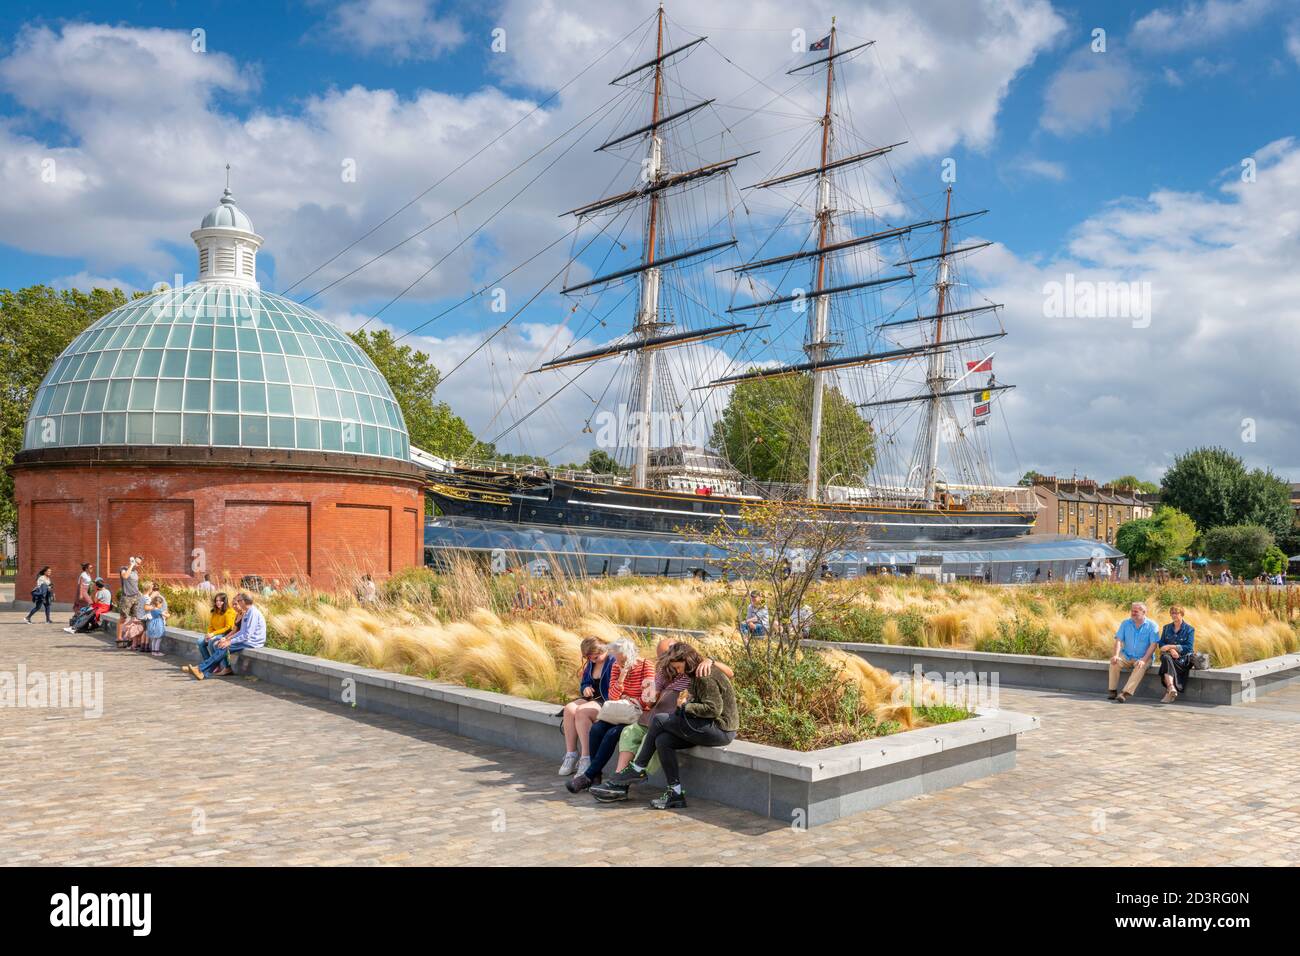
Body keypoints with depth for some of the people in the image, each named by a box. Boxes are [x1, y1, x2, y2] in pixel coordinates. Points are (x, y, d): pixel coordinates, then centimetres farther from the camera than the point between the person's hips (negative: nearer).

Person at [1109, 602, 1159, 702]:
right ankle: (1112, 691, -22)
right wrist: (1116, 655, -16)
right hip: (1126, 656, 3)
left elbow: (1153, 645, -11)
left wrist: (1143, 660, -23)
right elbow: (1119, 640, 1)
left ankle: (1125, 693, -44)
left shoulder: (1151, 626, -3)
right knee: (1115, 662, -26)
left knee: (1140, 667, -35)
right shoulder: (1126, 623, 7)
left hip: (1143, 658, -3)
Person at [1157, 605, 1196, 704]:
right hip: (1169, 656, 3)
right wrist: (1171, 650, -15)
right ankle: (1172, 689, -51)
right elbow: (1161, 644, 7)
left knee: (1166, 662, -35)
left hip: (1183, 659, -3)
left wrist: (1171, 646, -15)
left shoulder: (1189, 629, 4)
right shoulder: (1166, 628, 17)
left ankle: (1169, 691, -40)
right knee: (1165, 657, -35)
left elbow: (1189, 648, -7)